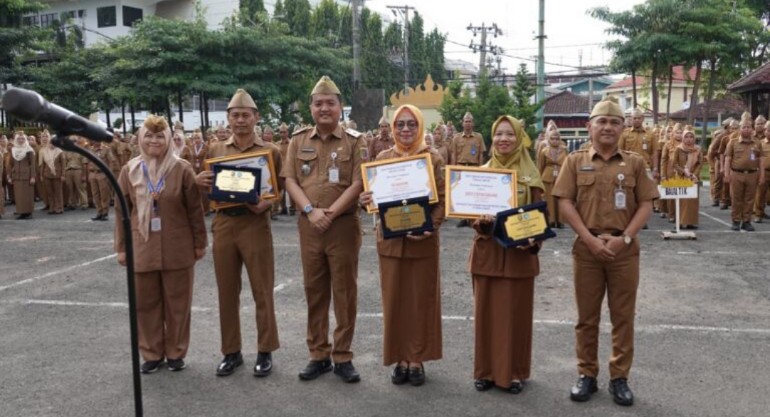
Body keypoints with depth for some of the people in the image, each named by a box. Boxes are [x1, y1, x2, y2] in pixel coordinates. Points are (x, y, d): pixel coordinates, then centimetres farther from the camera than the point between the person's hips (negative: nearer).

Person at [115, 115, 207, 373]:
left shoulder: (182, 169, -4)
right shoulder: (130, 170, 3)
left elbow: (195, 209, -1)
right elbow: (121, 211, 6)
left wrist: (199, 243, 0)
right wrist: (121, 247, 4)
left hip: (177, 249, -2)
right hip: (142, 249, 2)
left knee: (177, 303, 8)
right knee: (145, 303, 9)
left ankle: (176, 352, 23)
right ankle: (151, 353, 24)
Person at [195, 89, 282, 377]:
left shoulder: (271, 151, 1)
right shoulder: (216, 150, 10)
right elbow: (210, 188, 16)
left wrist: (266, 204, -20)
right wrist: (199, 181, -6)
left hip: (255, 225, -3)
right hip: (223, 225, 4)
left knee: (262, 292, 3)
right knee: (227, 292, 10)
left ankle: (265, 352, 16)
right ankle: (231, 352, 23)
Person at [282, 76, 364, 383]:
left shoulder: (354, 142, 0)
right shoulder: (298, 141, 8)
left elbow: (357, 184, -8)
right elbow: (290, 180, 2)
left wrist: (330, 213, -15)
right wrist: (311, 211, -12)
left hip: (344, 225, -3)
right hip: (309, 226, 3)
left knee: (344, 292, 3)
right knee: (314, 291, 9)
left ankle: (343, 357, 15)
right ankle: (318, 355, 21)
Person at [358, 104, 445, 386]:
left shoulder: (433, 159, -2)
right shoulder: (382, 158, 5)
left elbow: (443, 200, -5)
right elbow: (374, 196, 8)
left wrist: (431, 226, -21)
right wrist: (365, 201, -15)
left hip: (423, 240, -2)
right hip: (390, 239, 2)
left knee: (422, 299, 7)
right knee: (394, 299, 7)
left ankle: (417, 359, 20)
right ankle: (400, 358, 21)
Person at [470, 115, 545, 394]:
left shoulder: (530, 176, -1)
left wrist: (533, 240, -18)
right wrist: (479, 221, -17)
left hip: (519, 252, -2)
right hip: (486, 252, 2)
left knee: (516, 313, 6)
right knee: (486, 312, 7)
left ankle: (515, 372, 19)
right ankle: (486, 370, 20)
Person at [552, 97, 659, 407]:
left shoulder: (635, 163, 5)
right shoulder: (575, 161, 3)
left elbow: (646, 204, 2)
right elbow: (565, 203, -3)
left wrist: (624, 238, -11)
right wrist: (590, 238, -12)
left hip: (625, 249, 1)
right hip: (587, 248, 0)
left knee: (623, 317, 6)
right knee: (587, 316, 8)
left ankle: (619, 377, 18)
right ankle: (587, 374, 20)